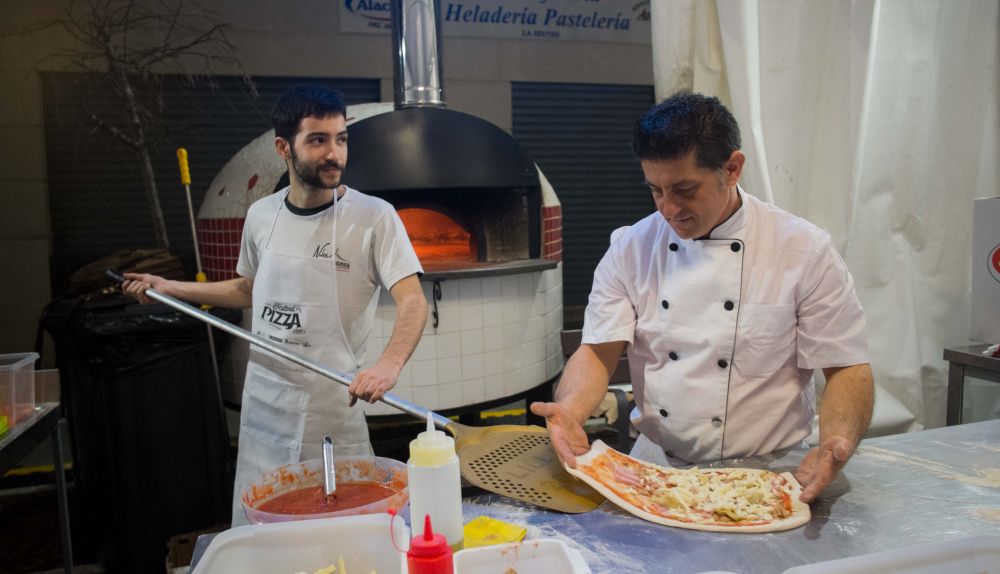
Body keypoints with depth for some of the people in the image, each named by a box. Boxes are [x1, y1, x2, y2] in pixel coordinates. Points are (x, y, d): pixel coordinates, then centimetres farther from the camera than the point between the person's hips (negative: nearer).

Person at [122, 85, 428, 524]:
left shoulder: (374, 217, -11)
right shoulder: (261, 215, 6)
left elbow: (413, 301, -19)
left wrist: (390, 364, -37)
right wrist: (171, 288, 18)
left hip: (333, 412, -4)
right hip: (263, 406, 5)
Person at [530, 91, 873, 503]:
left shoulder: (806, 251, -5)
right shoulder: (631, 249, 2)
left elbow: (847, 369, -1)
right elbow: (598, 351, 0)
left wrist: (836, 444, -21)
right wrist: (569, 409, -21)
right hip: (654, 466, 2)